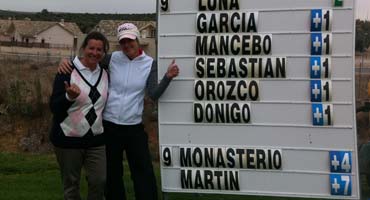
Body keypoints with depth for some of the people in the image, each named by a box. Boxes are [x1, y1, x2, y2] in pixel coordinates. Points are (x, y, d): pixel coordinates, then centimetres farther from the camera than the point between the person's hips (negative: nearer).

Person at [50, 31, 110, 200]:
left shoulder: (105, 74, 7)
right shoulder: (68, 72, -8)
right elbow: (54, 107, -12)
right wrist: (69, 97, -30)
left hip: (96, 139, 4)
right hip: (68, 139, -4)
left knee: (100, 181, 0)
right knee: (71, 184, 6)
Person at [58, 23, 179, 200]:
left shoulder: (149, 63, -2)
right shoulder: (113, 58, -2)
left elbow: (154, 95, -8)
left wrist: (168, 77, -23)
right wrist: (67, 61, -17)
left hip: (134, 128, -1)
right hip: (109, 126, 1)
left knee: (144, 172, 2)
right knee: (112, 174, 15)